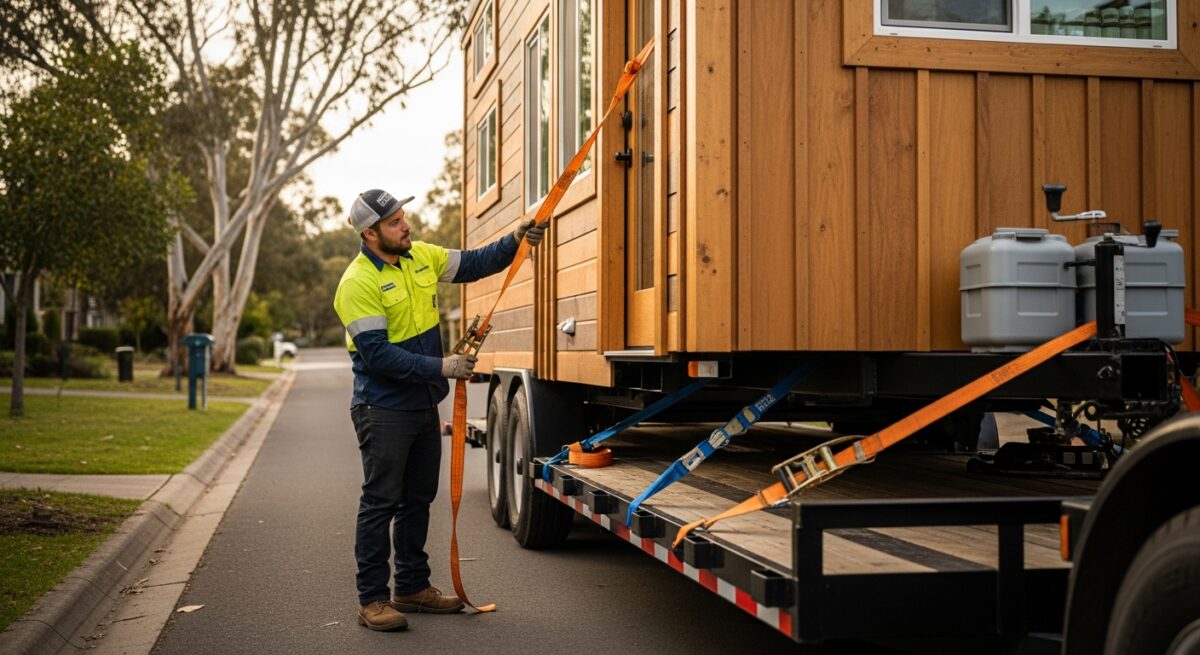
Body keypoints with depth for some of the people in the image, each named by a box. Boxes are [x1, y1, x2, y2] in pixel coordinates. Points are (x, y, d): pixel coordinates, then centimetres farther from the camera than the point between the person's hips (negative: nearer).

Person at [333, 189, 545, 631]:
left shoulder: (420, 256, 3)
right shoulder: (358, 283, -19)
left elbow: (473, 264, 13)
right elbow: (377, 354, -23)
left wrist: (515, 240, -4)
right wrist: (442, 367, -24)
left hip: (423, 406, 8)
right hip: (384, 409, -8)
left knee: (418, 499, 15)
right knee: (380, 503, -1)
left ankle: (412, 587, 28)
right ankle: (372, 599, 8)